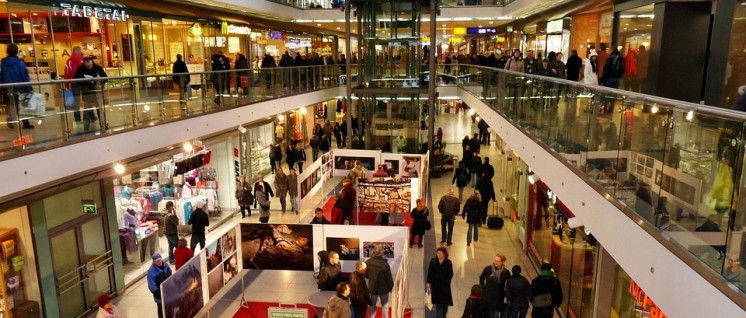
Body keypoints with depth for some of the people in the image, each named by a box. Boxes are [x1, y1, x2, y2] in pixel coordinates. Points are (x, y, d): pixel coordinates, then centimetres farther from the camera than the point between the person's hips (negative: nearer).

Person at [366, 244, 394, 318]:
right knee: (385, 306, 18)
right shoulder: (384, 264, -27)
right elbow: (389, 278, -17)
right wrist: (391, 287, 1)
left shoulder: (368, 262, -14)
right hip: (383, 288, -3)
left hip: (372, 288, 3)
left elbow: (366, 274, 1)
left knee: (372, 305, 21)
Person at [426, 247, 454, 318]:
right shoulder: (433, 261, -2)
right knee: (438, 302, 1)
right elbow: (430, 273, 1)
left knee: (445, 301, 9)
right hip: (435, 285, 0)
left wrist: (446, 281, -12)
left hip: (445, 285, 0)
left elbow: (450, 274, -2)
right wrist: (428, 282, -1)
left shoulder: (448, 263, -6)